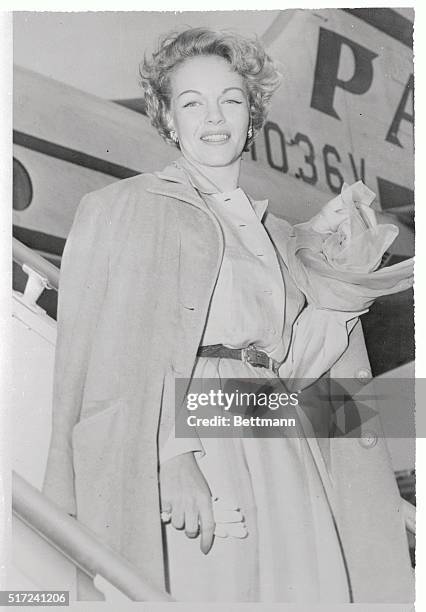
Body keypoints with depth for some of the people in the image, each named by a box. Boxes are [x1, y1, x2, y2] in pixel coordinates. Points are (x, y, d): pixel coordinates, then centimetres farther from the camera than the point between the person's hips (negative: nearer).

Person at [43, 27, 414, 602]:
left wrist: (338, 266, 7)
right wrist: (171, 454, -20)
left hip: (286, 460, 5)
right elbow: (121, 354, -7)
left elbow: (296, 361, 13)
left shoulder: (279, 235, 20)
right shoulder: (122, 209, 5)